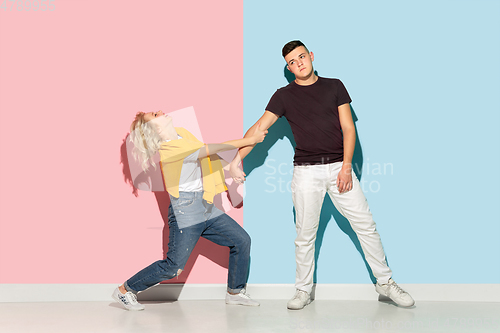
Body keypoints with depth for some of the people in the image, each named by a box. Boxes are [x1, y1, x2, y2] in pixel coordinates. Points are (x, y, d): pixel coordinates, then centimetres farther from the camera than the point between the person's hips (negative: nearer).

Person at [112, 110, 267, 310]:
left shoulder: (181, 133, 8)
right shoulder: (169, 149, -20)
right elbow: (213, 149, -20)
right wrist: (250, 140, -16)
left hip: (206, 208, 9)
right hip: (186, 212, -9)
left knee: (241, 241, 6)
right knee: (173, 267, -7)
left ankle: (235, 292, 19)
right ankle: (125, 290, 9)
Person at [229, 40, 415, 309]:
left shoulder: (334, 86, 8)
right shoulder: (284, 96, 4)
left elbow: (348, 128, 4)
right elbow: (259, 129, -4)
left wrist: (346, 167, -7)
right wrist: (237, 159, -18)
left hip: (339, 166, 1)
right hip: (306, 171, -1)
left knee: (366, 225, 1)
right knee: (305, 235, 4)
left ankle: (385, 282, 14)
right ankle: (303, 290, 19)